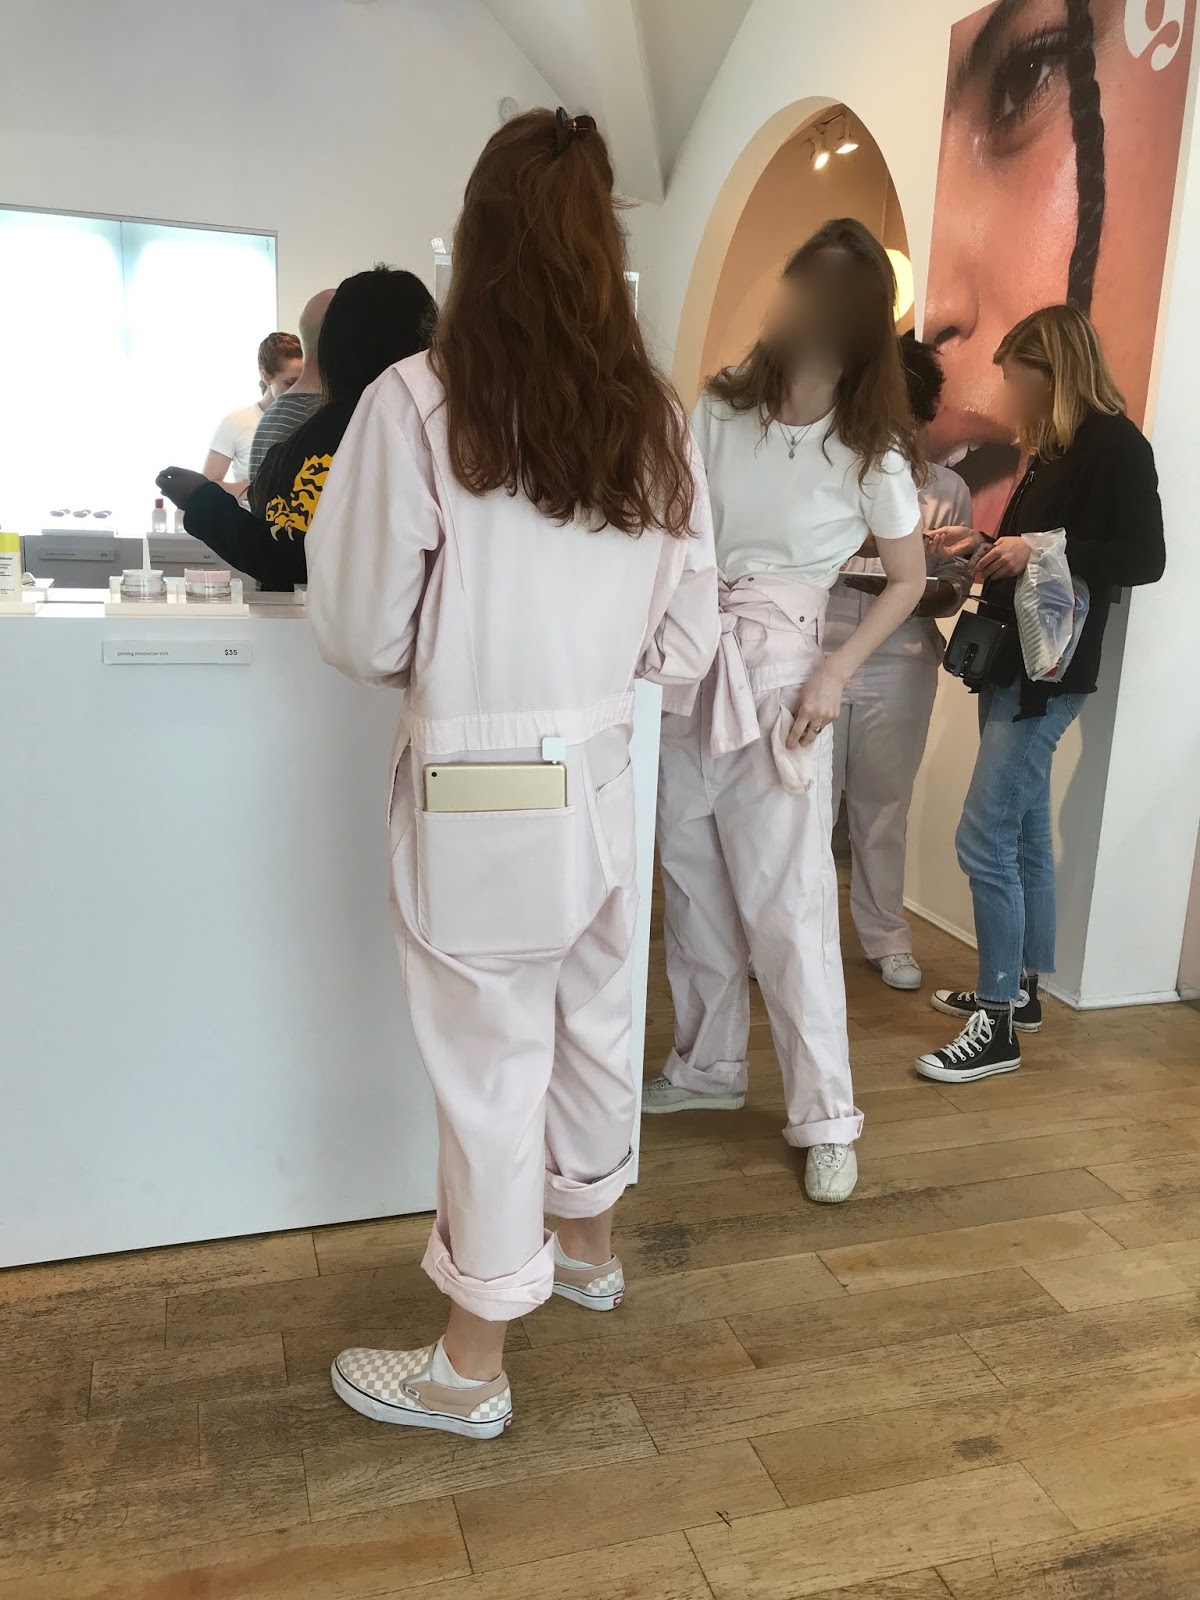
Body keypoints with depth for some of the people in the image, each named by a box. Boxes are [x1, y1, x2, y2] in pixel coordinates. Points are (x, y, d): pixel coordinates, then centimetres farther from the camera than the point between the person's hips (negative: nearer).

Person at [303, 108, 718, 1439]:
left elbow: (359, 632, -9)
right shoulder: (656, 420, 0)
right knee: (591, 1026, 22)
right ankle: (585, 1245, 47)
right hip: (599, 777, 5)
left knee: (490, 1065, 8)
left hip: (473, 791, -5)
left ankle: (471, 1366, 27)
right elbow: (683, 641, 4)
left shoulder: (416, 404, -14)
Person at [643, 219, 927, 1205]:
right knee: (693, 882, 10)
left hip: (778, 675, -3)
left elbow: (910, 580, 4)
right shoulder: (717, 409, 4)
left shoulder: (872, 451, -1)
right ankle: (710, 1065, 29)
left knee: (787, 900, -4)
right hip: (684, 663, 4)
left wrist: (837, 674, -8)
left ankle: (828, 1118, 9)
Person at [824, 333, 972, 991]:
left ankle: (887, 938, 24)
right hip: (815, 663, -1)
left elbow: (960, 581, 7)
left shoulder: (948, 490, 5)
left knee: (883, 807, 10)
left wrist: (924, 595, -14)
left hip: (899, 673, 1)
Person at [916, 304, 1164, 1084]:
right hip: (1013, 663, 10)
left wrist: (1037, 548, -23)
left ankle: (998, 1028, -3)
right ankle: (1020, 990, 25)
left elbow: (1145, 558, -17)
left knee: (986, 841, -11)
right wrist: (985, 546, 13)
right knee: (1024, 837, 14)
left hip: (1048, 672, -10)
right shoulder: (1053, 450, 16)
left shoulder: (1116, 444, -10)